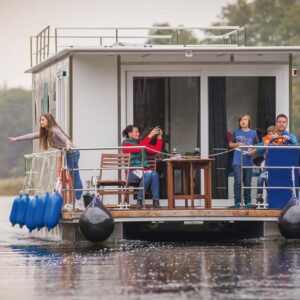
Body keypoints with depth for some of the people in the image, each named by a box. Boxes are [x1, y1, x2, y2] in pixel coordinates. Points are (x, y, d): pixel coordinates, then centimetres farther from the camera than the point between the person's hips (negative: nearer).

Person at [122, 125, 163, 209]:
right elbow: (138, 148, -17)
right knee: (148, 174, -35)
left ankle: (156, 201, -33)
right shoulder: (126, 144, 2)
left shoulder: (141, 143, 20)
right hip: (133, 172, -5)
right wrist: (150, 135, -16)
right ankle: (139, 201, -25)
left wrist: (159, 136, 10)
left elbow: (156, 149, 18)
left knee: (154, 174, -29)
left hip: (145, 169, 5)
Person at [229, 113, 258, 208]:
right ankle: (237, 202, -3)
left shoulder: (253, 133, 5)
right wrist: (237, 144, -6)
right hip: (237, 162, -1)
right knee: (238, 182, -6)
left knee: (247, 182, 8)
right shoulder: (236, 132, 5)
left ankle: (247, 201, 18)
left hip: (248, 161, 1)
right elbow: (230, 144, 14)